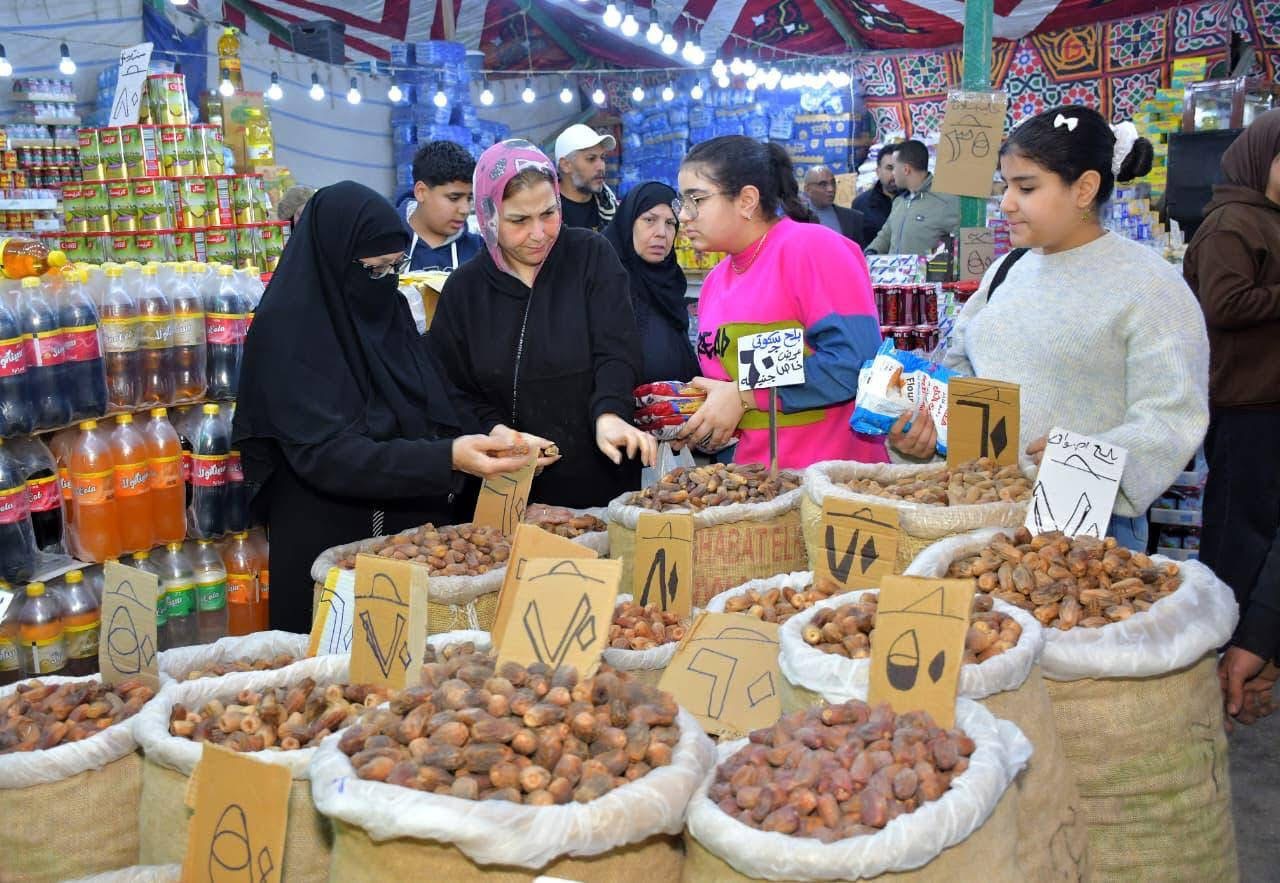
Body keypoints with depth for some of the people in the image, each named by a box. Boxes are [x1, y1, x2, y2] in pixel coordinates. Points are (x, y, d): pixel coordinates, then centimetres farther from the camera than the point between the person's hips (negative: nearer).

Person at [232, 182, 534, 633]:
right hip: (329, 540, -6)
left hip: (414, 526, 6)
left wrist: (484, 436, -10)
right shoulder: (285, 328, -15)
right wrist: (446, 458, -33)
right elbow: (324, 454, -23)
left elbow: (436, 412, 10)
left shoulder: (390, 310, 5)